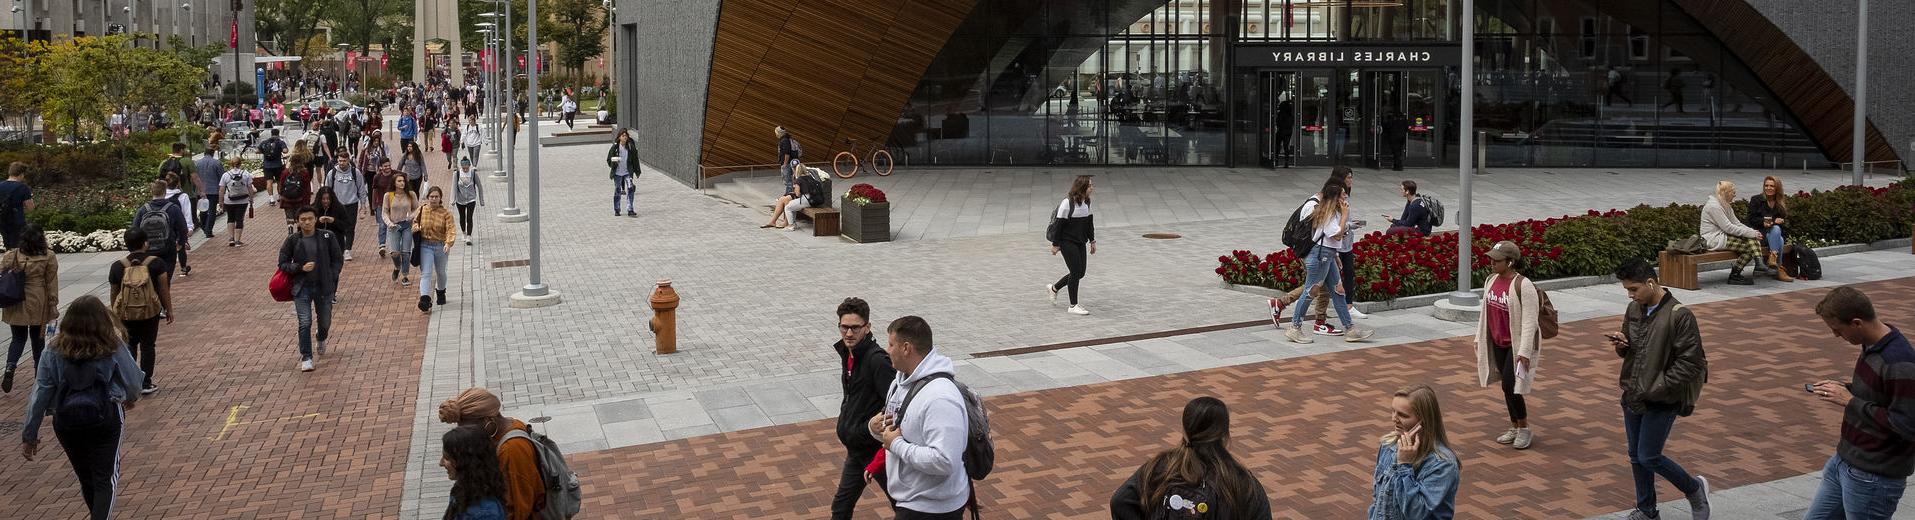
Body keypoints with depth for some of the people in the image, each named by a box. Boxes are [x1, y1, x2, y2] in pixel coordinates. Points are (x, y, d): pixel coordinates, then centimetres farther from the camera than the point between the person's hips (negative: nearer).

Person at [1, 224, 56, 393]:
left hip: (16, 304, 0)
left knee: (18, 338, 11)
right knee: (38, 337, 14)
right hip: (38, 304, 0)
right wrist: (53, 304, 4)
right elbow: (52, 282, -4)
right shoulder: (48, 257, -7)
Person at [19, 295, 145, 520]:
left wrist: (29, 434, 1)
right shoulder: (113, 349, -9)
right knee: (106, 478, 4)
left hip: (66, 421, 3)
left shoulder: (55, 352, -6)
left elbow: (41, 394, -6)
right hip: (104, 418, -2)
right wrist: (131, 397, 24)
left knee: (86, 477, 21)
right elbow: (133, 379, 0)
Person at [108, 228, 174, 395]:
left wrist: (114, 313, 17)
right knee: (148, 345, 8)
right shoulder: (156, 263, -9)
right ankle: (146, 383, 9)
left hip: (126, 313, 2)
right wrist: (169, 310, 5)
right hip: (150, 312, -2)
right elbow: (164, 289, -5)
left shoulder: (117, 267, -4)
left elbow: (114, 293, 4)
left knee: (130, 344, 17)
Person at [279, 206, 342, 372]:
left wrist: (333, 279, -5)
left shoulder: (327, 237, -3)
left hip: (324, 286, 1)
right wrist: (301, 268, -16)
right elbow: (283, 263, 1)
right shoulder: (292, 240, -4)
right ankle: (306, 358, -1)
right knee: (305, 323, -10)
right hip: (301, 288, -1)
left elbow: (337, 259, 5)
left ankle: (321, 339, 49)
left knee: (325, 322, 14)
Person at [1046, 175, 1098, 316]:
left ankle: (1054, 288, 30)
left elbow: (1089, 222, 15)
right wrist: (1055, 244, -14)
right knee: (1076, 271, -8)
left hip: (1080, 242, 8)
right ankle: (1073, 306, 4)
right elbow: (1059, 224, -16)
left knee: (1080, 272, 8)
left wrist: (1092, 241, 15)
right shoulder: (1067, 203, -19)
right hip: (1067, 242, -8)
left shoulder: (1087, 202, 5)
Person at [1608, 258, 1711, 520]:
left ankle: (1694, 488, 20)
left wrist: (1655, 389, -20)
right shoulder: (1634, 309, 4)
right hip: (1633, 397, 7)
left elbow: (1690, 363, -18)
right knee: (1636, 456, 13)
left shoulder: (1679, 315, -18)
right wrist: (1621, 346, -6)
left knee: (1648, 457, -4)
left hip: (1661, 400, -7)